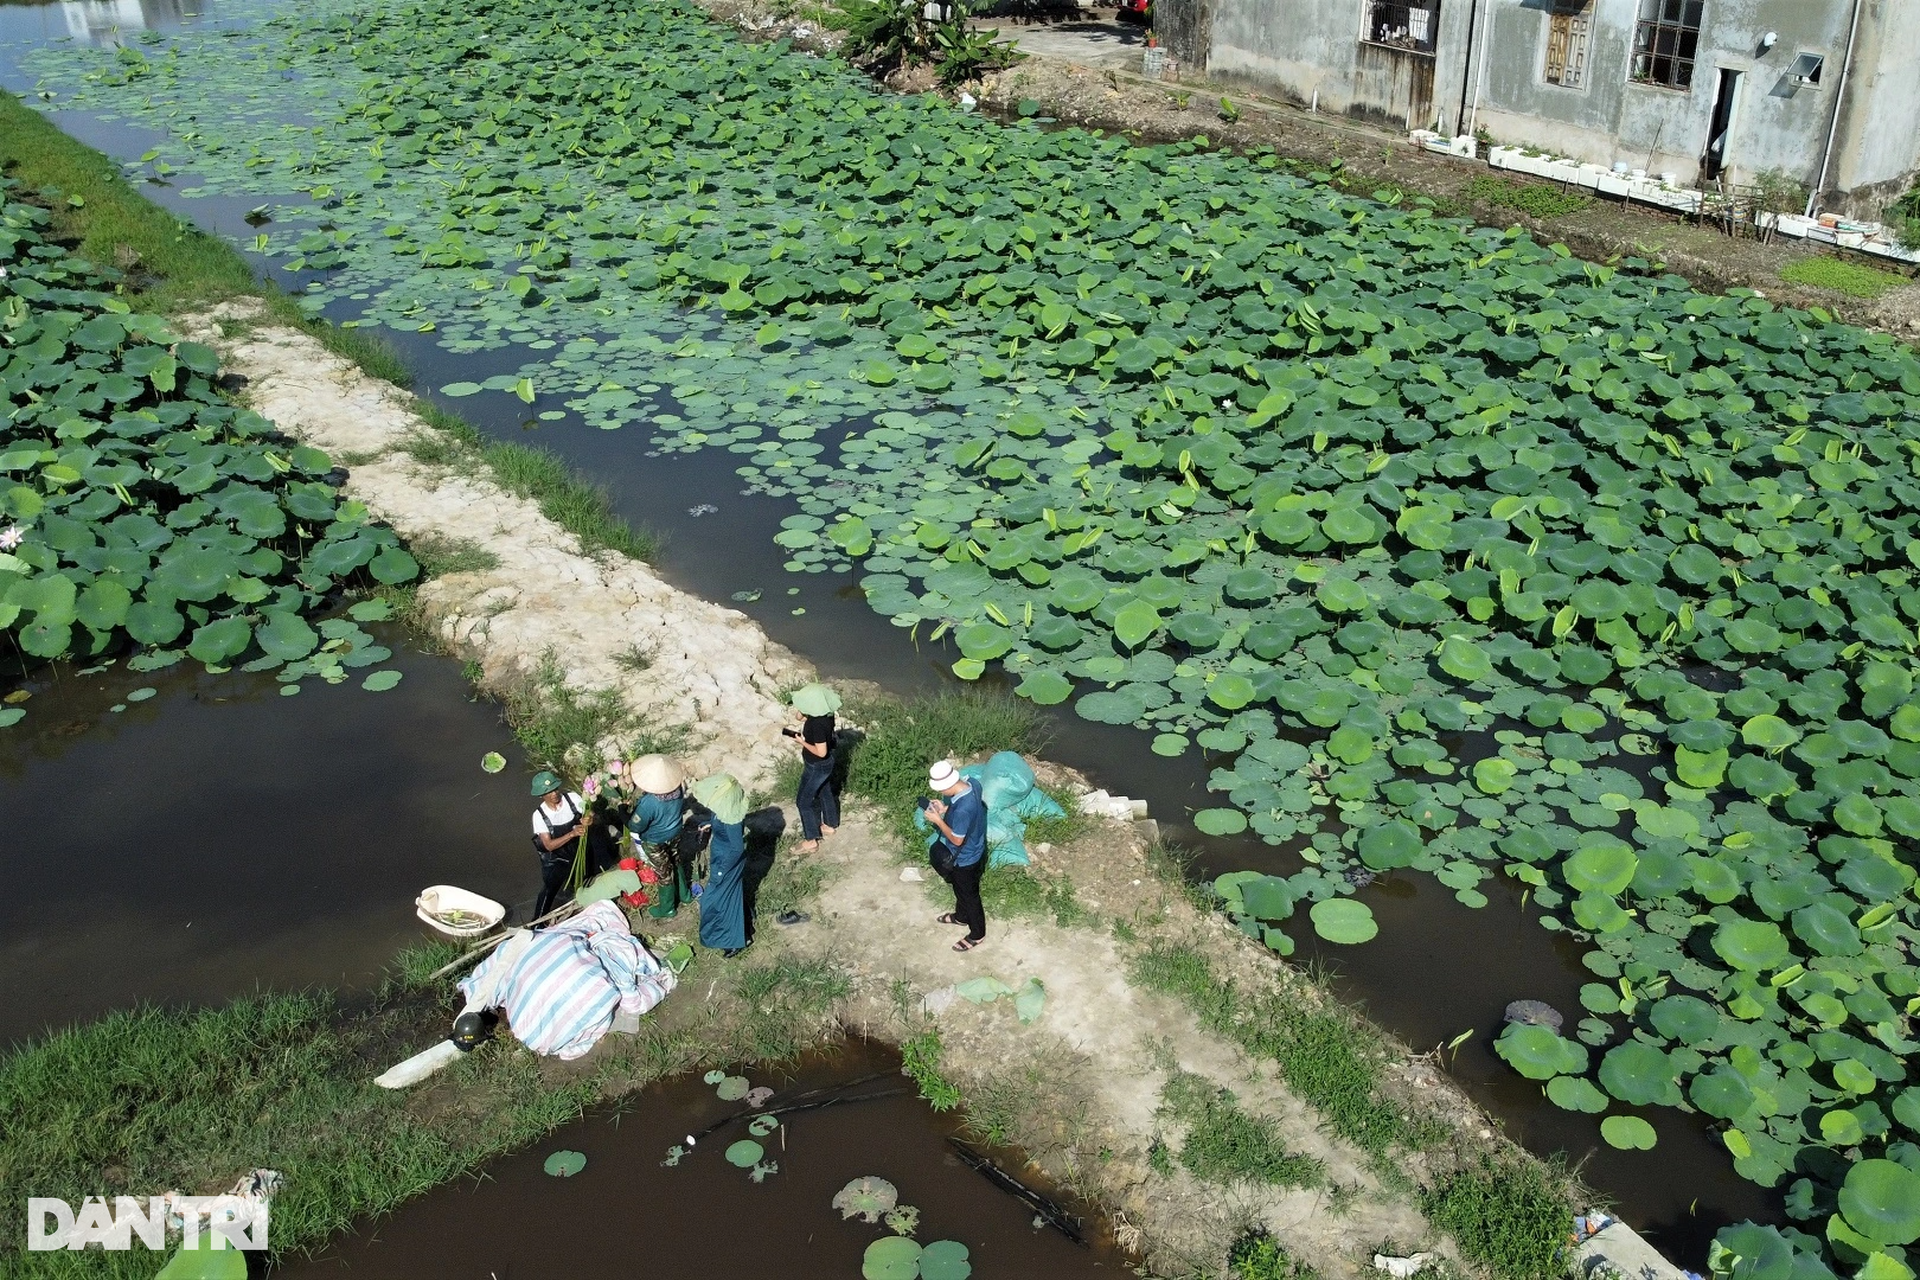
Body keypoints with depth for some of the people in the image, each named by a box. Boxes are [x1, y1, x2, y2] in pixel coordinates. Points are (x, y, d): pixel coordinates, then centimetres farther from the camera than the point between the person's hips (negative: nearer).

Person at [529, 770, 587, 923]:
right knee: (549, 891, 11)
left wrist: (587, 820, -41)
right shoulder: (539, 815, -23)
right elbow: (549, 845, -26)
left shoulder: (573, 798, -20)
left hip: (579, 853, 3)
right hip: (556, 859, -3)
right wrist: (572, 833, -41)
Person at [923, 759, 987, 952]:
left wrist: (937, 820, -20)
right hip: (971, 851, 9)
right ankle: (961, 916, 58)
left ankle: (977, 935, 39)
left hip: (965, 859, -9)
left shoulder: (963, 809, -43)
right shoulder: (971, 784, -16)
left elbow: (957, 840, -28)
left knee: (969, 896, 17)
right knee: (961, 890, 33)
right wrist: (945, 809, -5)